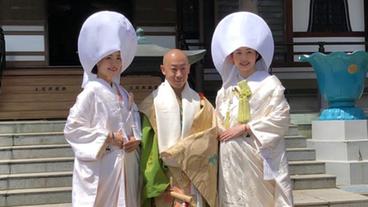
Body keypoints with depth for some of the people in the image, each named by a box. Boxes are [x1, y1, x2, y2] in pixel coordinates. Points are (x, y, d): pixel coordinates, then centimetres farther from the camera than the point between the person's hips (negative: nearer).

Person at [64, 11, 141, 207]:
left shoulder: (123, 94, 11)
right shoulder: (92, 92, -11)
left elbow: (134, 123, 18)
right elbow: (72, 128, -14)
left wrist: (136, 140, -4)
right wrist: (107, 138, -15)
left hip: (124, 167, 7)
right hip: (99, 168, -7)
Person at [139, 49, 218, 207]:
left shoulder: (200, 104, 8)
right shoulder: (152, 103, -1)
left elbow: (209, 141, 3)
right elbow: (147, 149, -4)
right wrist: (159, 185, -11)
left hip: (194, 180, 2)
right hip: (164, 180, -2)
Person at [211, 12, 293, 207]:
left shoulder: (269, 83, -3)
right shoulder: (227, 87, 14)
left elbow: (280, 118, -11)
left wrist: (244, 128, -12)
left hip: (259, 155, -5)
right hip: (231, 157, 5)